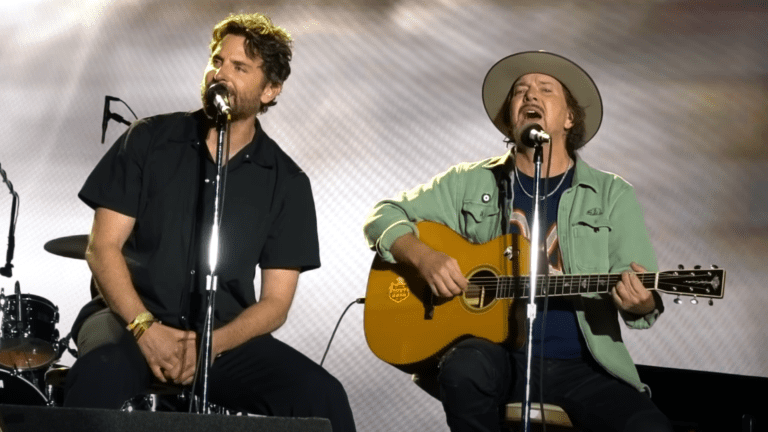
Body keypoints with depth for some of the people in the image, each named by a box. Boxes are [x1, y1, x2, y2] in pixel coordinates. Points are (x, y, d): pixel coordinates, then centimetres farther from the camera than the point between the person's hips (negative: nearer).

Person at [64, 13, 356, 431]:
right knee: (100, 375, -36)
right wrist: (146, 327, -16)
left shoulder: (286, 182, 3)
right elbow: (103, 247, -1)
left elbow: (275, 301, 1)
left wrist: (212, 344, -17)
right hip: (130, 319, -1)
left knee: (321, 396, -24)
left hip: (227, 337, 1)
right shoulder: (149, 139, 1)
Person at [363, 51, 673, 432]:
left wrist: (640, 304, -24)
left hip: (581, 363, 0)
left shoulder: (612, 195, 9)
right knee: (464, 368, -35)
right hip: (496, 353, 1)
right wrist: (423, 257, -10)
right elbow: (385, 216, 12)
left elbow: (644, 298, 2)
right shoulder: (470, 184, 11)